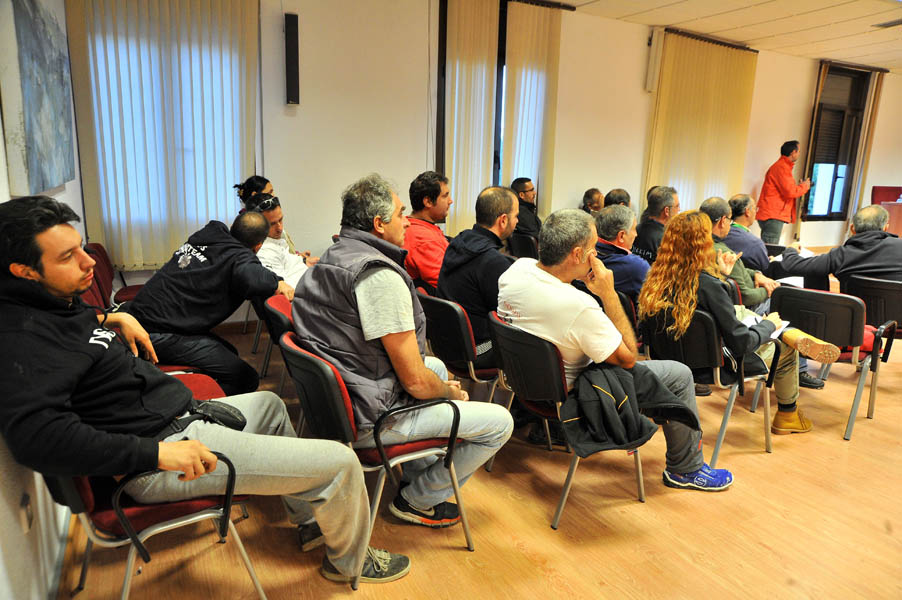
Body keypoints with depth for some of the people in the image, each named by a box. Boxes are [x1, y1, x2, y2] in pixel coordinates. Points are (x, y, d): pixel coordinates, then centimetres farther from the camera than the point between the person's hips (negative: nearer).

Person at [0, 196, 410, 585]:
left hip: (180, 416, 11)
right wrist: (155, 453, -33)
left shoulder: (58, 300, 7)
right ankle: (349, 560, 22)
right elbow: (35, 435, -35)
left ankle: (308, 518, 44)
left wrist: (108, 320, 14)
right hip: (160, 456, -11)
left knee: (269, 403, 33)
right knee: (340, 462, -11)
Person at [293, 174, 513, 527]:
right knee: (499, 422, -2)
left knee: (437, 366, 32)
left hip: (335, 399, 10)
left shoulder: (331, 259, 8)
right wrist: (451, 392, 0)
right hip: (368, 419, -10)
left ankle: (417, 472, 36)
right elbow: (415, 381, -23)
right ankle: (417, 499, 13)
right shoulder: (381, 276, -24)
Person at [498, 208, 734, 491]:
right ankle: (686, 470, 23)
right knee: (679, 375, 3)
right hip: (568, 396, -8)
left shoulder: (516, 268, -13)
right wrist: (609, 294, -21)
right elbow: (628, 358, -19)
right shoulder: (577, 305, -36)